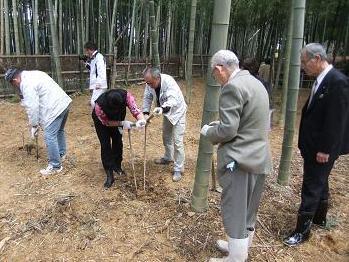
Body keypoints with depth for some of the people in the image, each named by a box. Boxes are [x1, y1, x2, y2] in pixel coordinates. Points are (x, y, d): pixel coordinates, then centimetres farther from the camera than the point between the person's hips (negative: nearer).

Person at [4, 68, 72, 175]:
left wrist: (34, 125, -2)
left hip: (55, 108, -10)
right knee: (59, 131, 25)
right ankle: (61, 154, 42)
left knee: (50, 136, -4)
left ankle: (55, 166, 4)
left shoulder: (27, 84, -13)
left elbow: (32, 107, -14)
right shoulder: (33, 74, 17)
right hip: (64, 102, 10)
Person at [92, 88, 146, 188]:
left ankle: (117, 166, 28)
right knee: (105, 145, -8)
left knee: (118, 141, 7)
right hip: (101, 120, -3)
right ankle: (109, 175, -1)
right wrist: (122, 123, -38)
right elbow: (106, 122, -27)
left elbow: (134, 108, -47)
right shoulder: (99, 106, -42)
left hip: (117, 117, 3)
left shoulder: (126, 95, -39)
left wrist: (141, 119, -68)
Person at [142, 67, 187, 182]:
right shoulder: (150, 84, -15)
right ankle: (168, 158, 44)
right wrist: (145, 113, -24)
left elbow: (173, 99, -47)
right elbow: (147, 98, -9)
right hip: (167, 112, 7)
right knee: (166, 137, 22)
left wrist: (162, 109, -64)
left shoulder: (168, 81, -36)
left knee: (177, 141, -8)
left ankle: (178, 169, 3)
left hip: (177, 111, -7)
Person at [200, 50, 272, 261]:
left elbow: (227, 131, -21)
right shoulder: (256, 83, 13)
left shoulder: (232, 87, -17)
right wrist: (222, 124, 17)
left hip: (239, 160, -10)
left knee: (235, 212, 5)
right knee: (248, 210, 23)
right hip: (259, 158, 10)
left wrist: (208, 131, -2)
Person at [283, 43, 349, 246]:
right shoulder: (321, 80, 8)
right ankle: (319, 218, 40)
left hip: (322, 148, -9)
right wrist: (307, 143, 13)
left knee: (312, 186, 0)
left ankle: (302, 230, 12)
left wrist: (325, 150, -20)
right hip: (314, 145, 9)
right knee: (319, 182, 22)